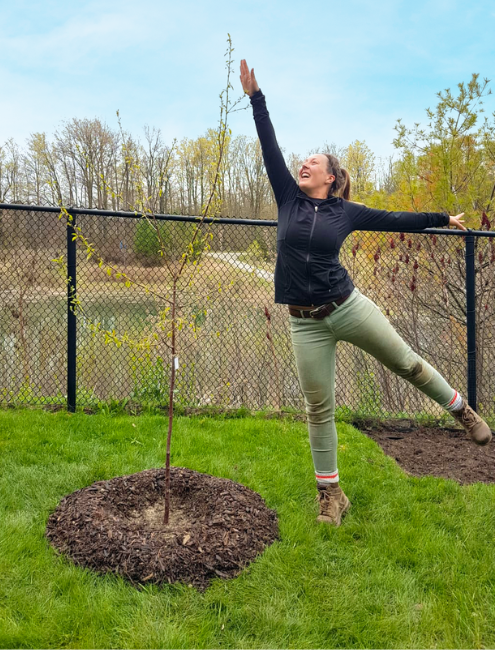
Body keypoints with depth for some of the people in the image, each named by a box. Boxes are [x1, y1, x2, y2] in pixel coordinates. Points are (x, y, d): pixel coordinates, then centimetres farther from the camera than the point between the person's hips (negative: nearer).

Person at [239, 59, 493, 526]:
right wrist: (255, 97, 1)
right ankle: (331, 495, 19)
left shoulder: (345, 212, 2)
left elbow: (394, 220, 13)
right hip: (305, 322, 1)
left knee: (407, 364, 11)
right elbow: (270, 149, 2)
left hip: (348, 307, -1)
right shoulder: (289, 198, 4)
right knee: (318, 408, 6)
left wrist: (442, 219, 21)